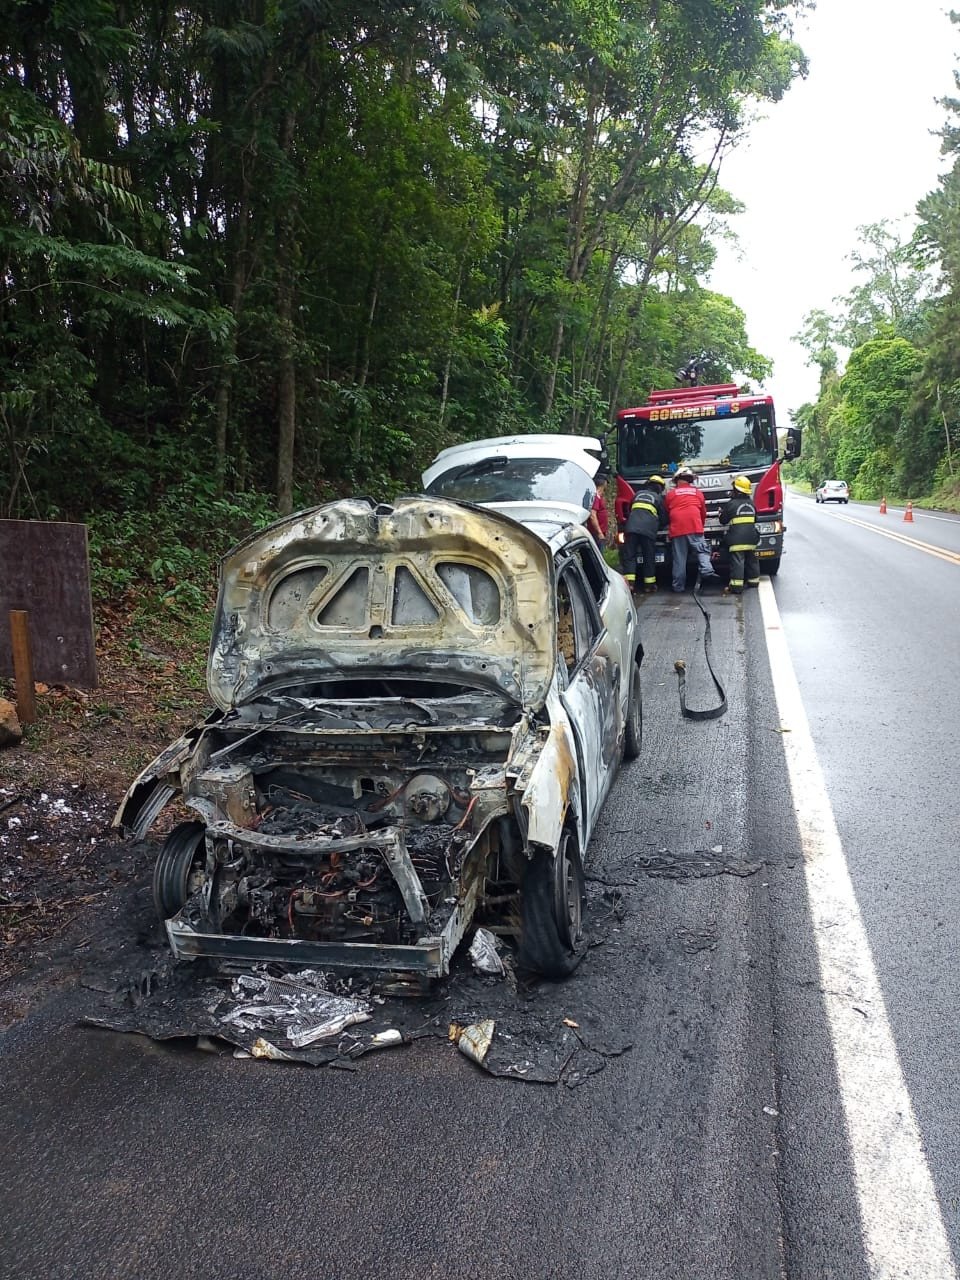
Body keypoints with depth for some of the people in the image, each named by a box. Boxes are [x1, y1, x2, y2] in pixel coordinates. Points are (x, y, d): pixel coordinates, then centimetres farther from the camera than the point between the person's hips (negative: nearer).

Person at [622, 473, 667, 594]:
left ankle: (629, 582, -15)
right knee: (649, 557, 8)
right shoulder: (658, 497, 16)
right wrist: (661, 525, 41)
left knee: (629, 556, 0)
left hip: (631, 527, 2)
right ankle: (649, 584, 11)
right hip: (648, 530, -2)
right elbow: (664, 518, 20)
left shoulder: (638, 493, 25)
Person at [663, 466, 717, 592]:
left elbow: (666, 514, 21)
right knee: (702, 551, 2)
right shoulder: (697, 492, 17)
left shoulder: (670, 494, 13)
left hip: (677, 530, 0)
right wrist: (700, 526, 39)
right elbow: (703, 513, 23)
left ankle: (678, 586, 3)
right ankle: (707, 571, -25)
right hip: (695, 528, 0)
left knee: (679, 559, 1)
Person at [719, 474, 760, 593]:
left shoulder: (731, 504, -8)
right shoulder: (751, 503, 11)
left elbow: (723, 520, 1)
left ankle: (737, 586, -13)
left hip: (736, 539, -6)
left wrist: (721, 512, 21)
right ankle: (753, 582, 27)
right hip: (751, 538, 6)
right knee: (752, 560, 17)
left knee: (737, 562, -8)